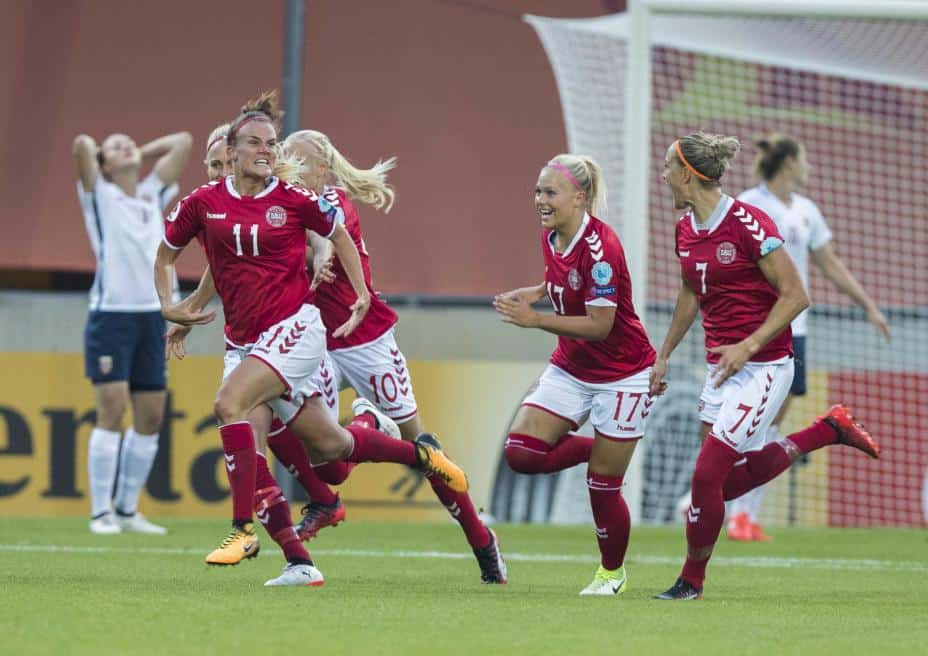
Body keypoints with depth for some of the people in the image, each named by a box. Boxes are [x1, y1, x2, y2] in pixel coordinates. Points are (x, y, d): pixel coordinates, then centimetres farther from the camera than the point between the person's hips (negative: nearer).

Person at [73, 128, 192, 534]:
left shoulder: (153, 195, 17)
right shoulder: (101, 196, 4)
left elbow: (183, 142, 19)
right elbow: (82, 145, -11)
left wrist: (141, 155, 18)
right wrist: (90, 150, 10)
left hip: (151, 316, 5)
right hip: (111, 314, -5)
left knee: (150, 418, 3)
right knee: (112, 411, -13)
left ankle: (128, 509, 11)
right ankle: (101, 512, -11)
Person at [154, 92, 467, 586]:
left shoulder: (295, 200, -4)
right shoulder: (203, 203, 2)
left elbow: (340, 235, 14)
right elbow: (165, 254, 15)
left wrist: (361, 294, 9)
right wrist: (168, 305, 0)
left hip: (294, 327, -4)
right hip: (245, 338, 4)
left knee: (229, 402, -26)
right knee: (327, 445, 9)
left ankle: (243, 528, -19)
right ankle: (402, 445, 40)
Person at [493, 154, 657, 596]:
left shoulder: (599, 246, -24)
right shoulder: (550, 237, 1)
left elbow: (599, 325, -25)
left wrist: (535, 320, -29)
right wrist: (534, 292, 2)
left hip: (620, 374, -7)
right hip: (571, 369, 8)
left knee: (602, 487, -2)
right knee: (521, 453, -10)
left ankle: (612, 572, 22)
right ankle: (597, 449, 16)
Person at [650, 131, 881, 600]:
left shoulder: (748, 224, -18)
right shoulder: (686, 229, 6)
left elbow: (795, 296, -16)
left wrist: (748, 346, -21)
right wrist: (664, 355, 24)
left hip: (762, 366, -8)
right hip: (721, 365, 8)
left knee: (707, 475, -12)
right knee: (729, 481, 11)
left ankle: (691, 580, 5)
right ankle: (828, 429, 26)